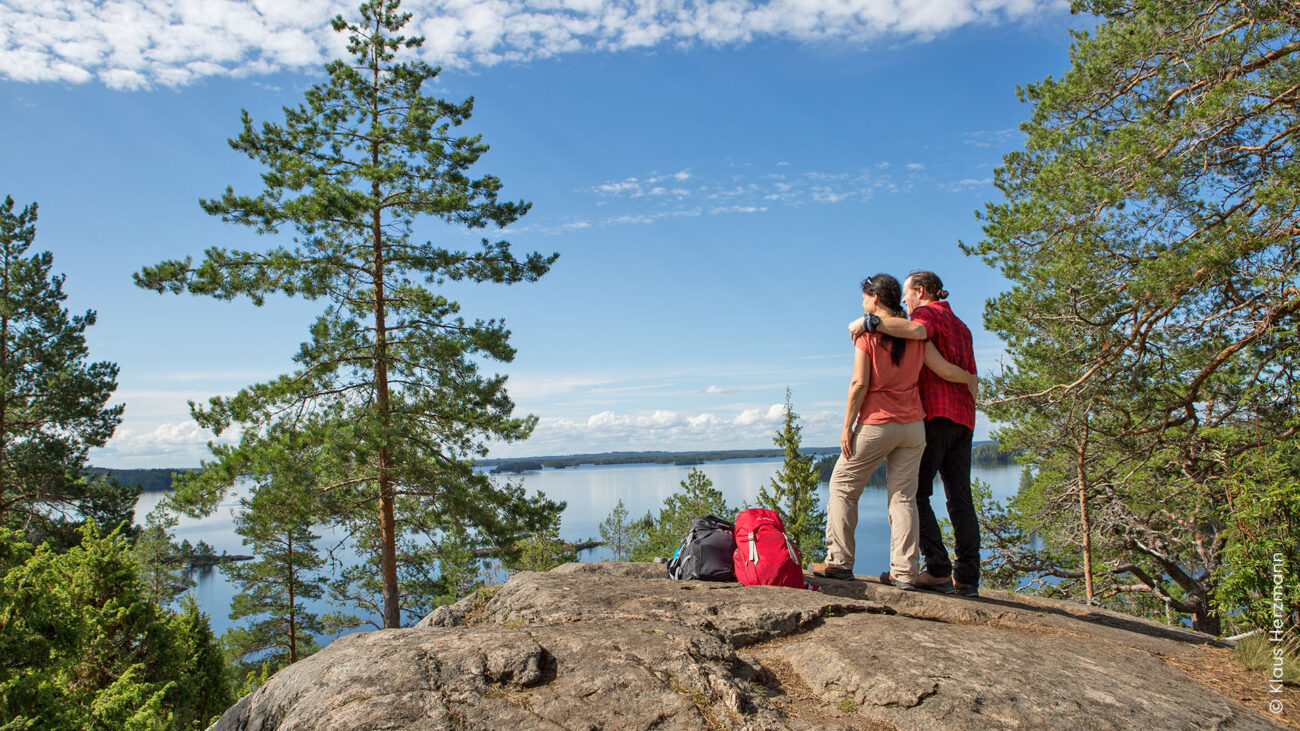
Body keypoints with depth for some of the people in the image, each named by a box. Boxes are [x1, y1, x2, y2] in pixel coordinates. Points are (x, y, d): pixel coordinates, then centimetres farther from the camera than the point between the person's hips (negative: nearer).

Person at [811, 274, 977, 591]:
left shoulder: (866, 333, -8)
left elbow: (859, 383, -13)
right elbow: (944, 369, 2)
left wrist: (847, 426, -7)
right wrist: (970, 378, 23)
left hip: (877, 423, -4)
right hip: (913, 426, 5)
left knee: (843, 486, 9)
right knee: (904, 496, 6)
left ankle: (839, 561, 6)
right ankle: (905, 572, 2)